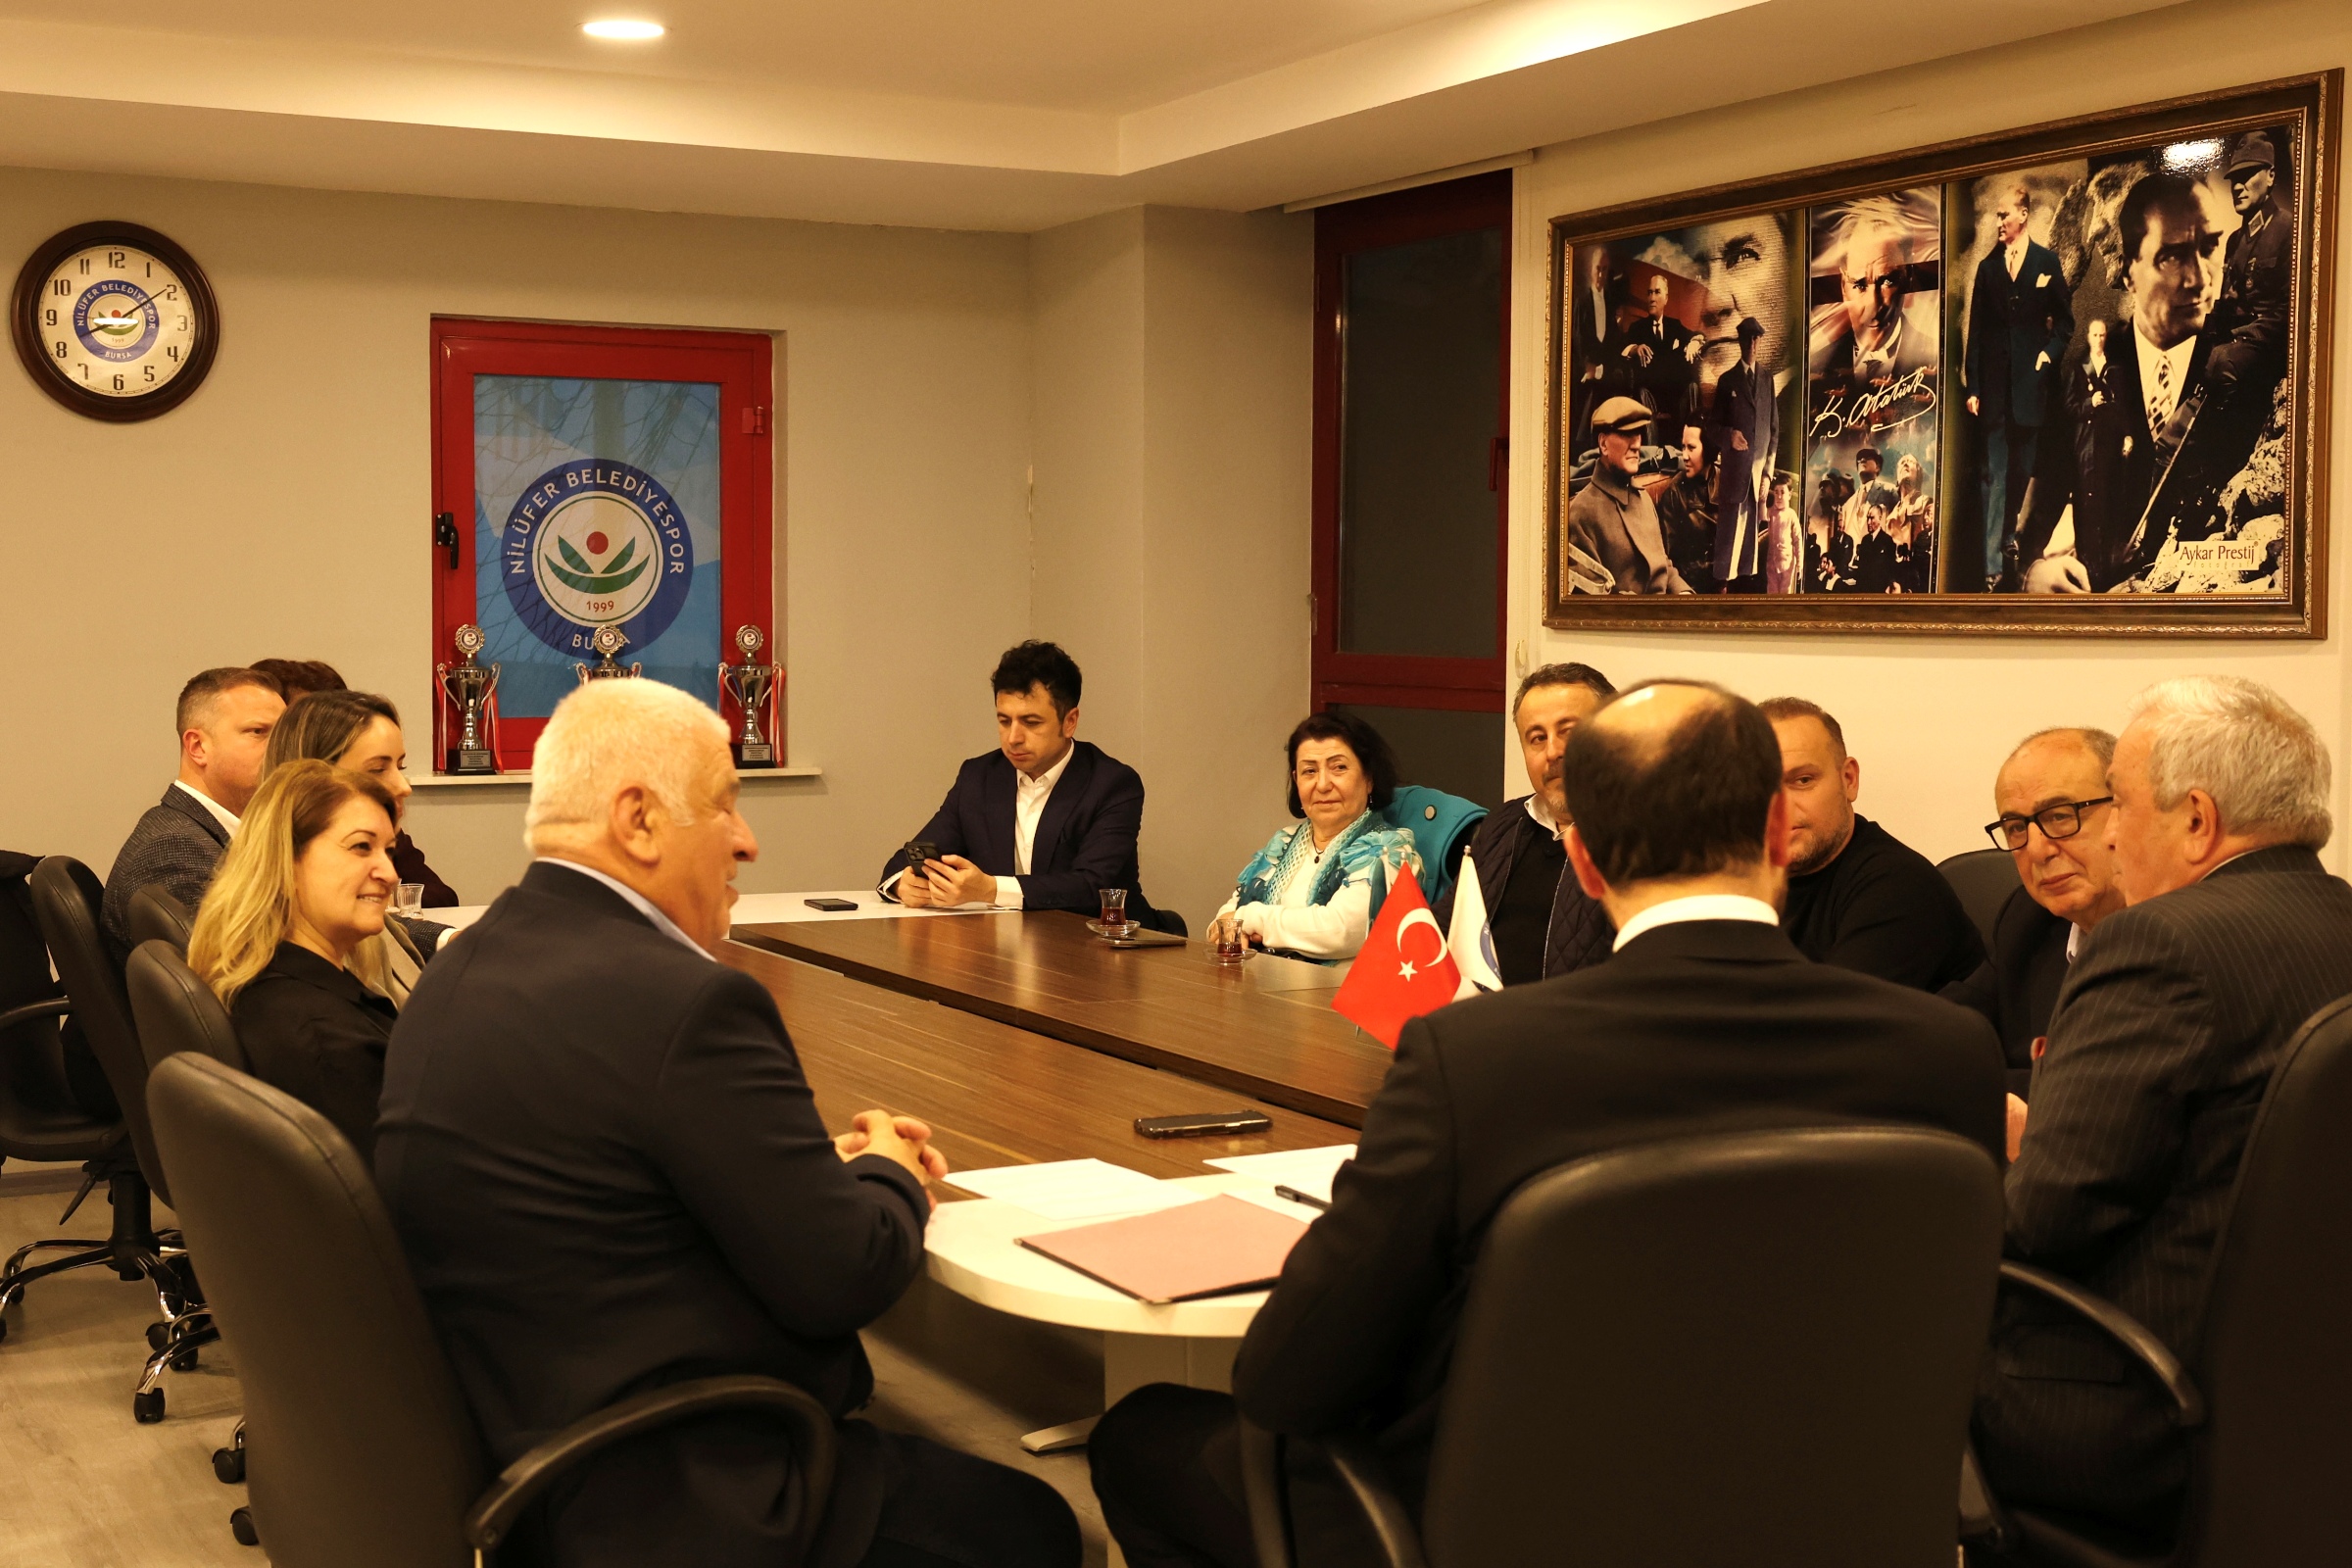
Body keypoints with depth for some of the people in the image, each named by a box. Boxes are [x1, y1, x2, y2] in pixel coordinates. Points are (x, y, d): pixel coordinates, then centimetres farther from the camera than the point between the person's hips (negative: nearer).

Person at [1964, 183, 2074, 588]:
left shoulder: (2047, 261, 3)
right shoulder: (1987, 267, 7)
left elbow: (2065, 320, 7)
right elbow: (1976, 331, 5)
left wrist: (2050, 353, -8)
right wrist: (1972, 387, 0)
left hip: (2031, 379, -1)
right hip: (1995, 380, 1)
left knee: (2022, 470, 9)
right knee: (1995, 473, -3)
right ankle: (1991, 564, -7)